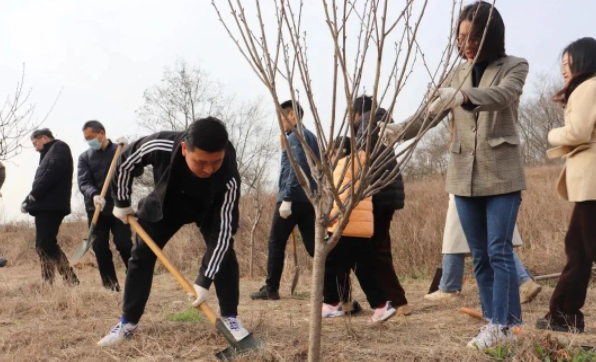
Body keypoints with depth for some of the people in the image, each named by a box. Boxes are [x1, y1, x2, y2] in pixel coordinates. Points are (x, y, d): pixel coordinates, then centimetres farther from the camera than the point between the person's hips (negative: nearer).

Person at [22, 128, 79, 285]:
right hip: (45, 206, 9)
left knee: (47, 244, -14)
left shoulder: (60, 147, 0)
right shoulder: (48, 154, 28)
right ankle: (47, 283, 6)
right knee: (42, 245, 5)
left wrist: (33, 195, -14)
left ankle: (71, 281, -14)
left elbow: (53, 172, -16)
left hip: (52, 205, -9)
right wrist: (28, 201, 7)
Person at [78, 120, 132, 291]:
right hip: (95, 209, 3)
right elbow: (83, 183, -4)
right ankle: (110, 285, 12)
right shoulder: (84, 157, 8)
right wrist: (94, 195, -25)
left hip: (119, 207, -3)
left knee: (124, 244, -9)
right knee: (100, 248, 3)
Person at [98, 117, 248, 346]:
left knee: (224, 252, -18)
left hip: (210, 208, -1)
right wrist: (122, 202, -8)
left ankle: (229, 317, -1)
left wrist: (204, 280, -37)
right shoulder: (160, 147, -41)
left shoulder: (229, 179, -42)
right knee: (141, 255, 0)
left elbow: (223, 229, -35)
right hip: (167, 202, 2)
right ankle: (128, 321, 13)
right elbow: (124, 162, -18)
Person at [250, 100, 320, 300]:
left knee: (276, 243, 2)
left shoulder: (295, 136, -9)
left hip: (293, 198, -8)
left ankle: (271, 289, 6)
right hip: (309, 199, 8)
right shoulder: (311, 136, 19)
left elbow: (297, 168, -20)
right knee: (313, 245, 7)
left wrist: (286, 198, -22)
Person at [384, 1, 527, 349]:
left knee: (499, 251, -8)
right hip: (464, 176, 5)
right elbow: (431, 113, 4)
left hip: (501, 174, -4)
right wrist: (399, 130, -15)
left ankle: (502, 324, -3)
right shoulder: (458, 73, 11)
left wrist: (463, 95, -43)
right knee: (480, 255, 7)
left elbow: (502, 95, -24)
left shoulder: (515, 66, -1)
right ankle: (496, 325, 14)